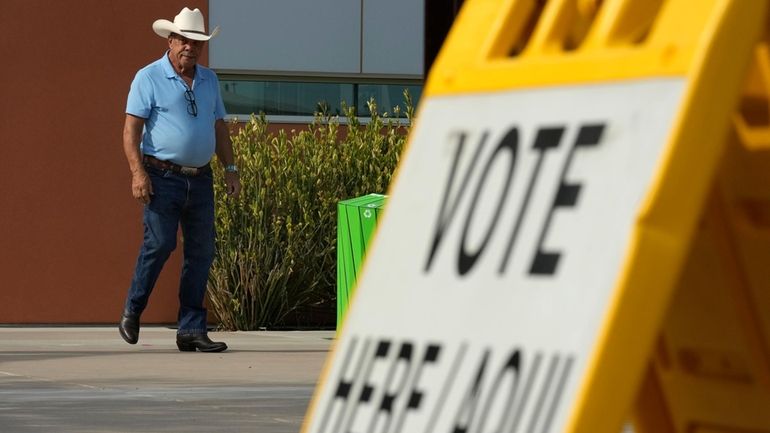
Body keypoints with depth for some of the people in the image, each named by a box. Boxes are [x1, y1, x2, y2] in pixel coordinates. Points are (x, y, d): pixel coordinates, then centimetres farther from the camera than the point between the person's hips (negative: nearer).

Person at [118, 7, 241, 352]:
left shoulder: (209, 81, 16)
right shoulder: (149, 78, -2)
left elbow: (219, 128, 21)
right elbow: (131, 129, -8)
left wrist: (231, 169, 11)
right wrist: (138, 172, -19)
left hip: (200, 180, 6)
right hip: (163, 177, -6)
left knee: (201, 252, 1)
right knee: (160, 243, -15)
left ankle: (191, 330, 5)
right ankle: (132, 312, 6)